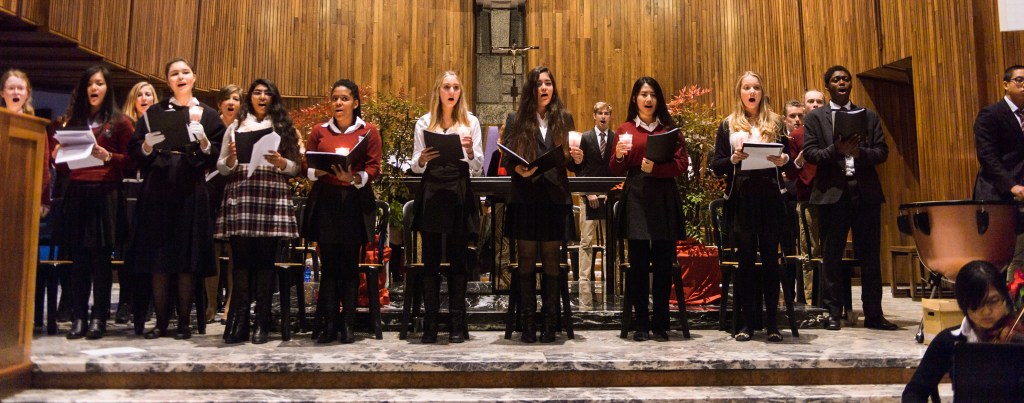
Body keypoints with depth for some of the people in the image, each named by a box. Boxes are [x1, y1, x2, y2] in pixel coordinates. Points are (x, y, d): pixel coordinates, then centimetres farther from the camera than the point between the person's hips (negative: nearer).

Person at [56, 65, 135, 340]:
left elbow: (130, 160, -1)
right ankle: (78, 317, 8)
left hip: (106, 196, -4)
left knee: (101, 257, -2)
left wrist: (108, 156, -18)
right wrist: (58, 156, -1)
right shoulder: (74, 121, 17)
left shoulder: (119, 122, 5)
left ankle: (99, 318, 3)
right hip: (77, 195, 4)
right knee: (79, 258, 3)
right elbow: (64, 165, 19)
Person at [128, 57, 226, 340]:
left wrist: (205, 143, -14)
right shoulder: (155, 112, 13)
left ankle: (184, 322, 7)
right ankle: (161, 321, 11)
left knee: (187, 261, -1)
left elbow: (218, 155, 4)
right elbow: (135, 150, 9)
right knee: (158, 258, 2)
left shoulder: (208, 115, 10)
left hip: (191, 192, -1)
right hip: (157, 191, 2)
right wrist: (148, 145, -11)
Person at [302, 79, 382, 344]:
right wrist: (318, 171, -12)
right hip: (325, 202, 2)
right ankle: (328, 324, 6)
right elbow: (306, 166, 10)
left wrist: (355, 178, -20)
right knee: (328, 265, 1)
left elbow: (374, 168, -2)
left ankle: (348, 325, 7)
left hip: (355, 202, -2)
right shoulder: (319, 132, 12)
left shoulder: (369, 131, 5)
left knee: (350, 265, 1)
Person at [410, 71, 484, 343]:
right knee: (431, 260, 1)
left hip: (460, 194, 0)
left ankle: (457, 324, 8)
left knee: (458, 259, 3)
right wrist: (422, 159, -13)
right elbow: (416, 167, 9)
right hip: (432, 193, 0)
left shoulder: (471, 122, 9)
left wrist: (471, 151, -15)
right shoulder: (424, 123, 9)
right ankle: (430, 323, 7)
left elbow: (478, 169, 5)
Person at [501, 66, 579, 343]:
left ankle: (550, 323, 13)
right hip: (525, 198, -1)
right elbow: (506, 159, 3)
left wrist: (577, 159, -11)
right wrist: (518, 170, -18)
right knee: (526, 262, 4)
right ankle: (528, 323, 12)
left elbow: (570, 161, 11)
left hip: (555, 199, 1)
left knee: (551, 263, 5)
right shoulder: (516, 120, 6)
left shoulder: (564, 119, 10)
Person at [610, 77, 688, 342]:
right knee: (638, 263, -1)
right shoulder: (624, 130, 11)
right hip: (635, 200, -1)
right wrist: (619, 156, -13)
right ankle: (641, 324, 8)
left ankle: (660, 324, 12)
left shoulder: (670, 129, 12)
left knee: (663, 264, 2)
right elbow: (615, 171, 9)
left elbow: (682, 164, 2)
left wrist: (656, 168, -14)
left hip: (665, 201, 1)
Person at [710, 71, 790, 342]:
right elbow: (716, 166, 4)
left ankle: (772, 322, 9)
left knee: (770, 258, 3)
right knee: (745, 258, 3)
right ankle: (747, 321, 10)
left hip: (769, 198, 1)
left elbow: (788, 158, 12)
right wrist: (733, 159, -16)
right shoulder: (728, 125, 8)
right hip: (740, 200, -1)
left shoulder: (775, 122, 11)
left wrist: (784, 160, -10)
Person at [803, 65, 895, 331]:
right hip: (832, 193, -2)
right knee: (831, 256, 3)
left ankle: (873, 314, 13)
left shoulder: (869, 116, 14)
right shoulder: (815, 117, 8)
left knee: (870, 255, 5)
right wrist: (836, 150, -18)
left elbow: (882, 152, 6)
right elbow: (810, 153, -2)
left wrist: (859, 152, -13)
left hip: (866, 192, 2)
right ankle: (834, 313, 11)